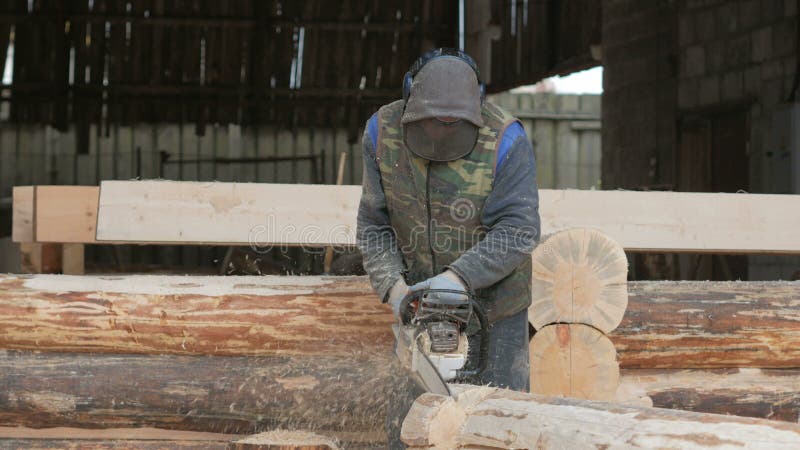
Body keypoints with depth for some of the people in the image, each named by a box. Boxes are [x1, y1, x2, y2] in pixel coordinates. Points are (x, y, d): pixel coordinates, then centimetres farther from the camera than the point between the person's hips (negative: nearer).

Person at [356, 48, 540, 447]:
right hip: (419, 295, 3)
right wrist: (392, 286, -20)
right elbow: (373, 226, -6)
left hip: (492, 296, -3)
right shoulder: (383, 133, -10)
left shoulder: (505, 141, -21)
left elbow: (518, 230, -25)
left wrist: (461, 277, -35)